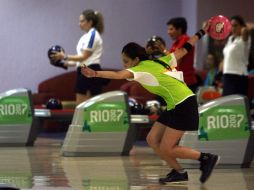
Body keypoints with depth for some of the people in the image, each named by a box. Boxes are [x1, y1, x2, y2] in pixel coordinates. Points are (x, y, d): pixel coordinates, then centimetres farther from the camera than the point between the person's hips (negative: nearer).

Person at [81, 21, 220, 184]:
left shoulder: (142, 69, -12)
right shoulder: (157, 61, 12)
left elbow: (119, 75, -31)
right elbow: (184, 50, 17)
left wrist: (95, 73, -43)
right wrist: (201, 33, 27)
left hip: (183, 104, -10)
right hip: (175, 106, 10)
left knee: (166, 149, -5)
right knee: (152, 140, 8)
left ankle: (207, 158, 5)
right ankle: (179, 172, 16)